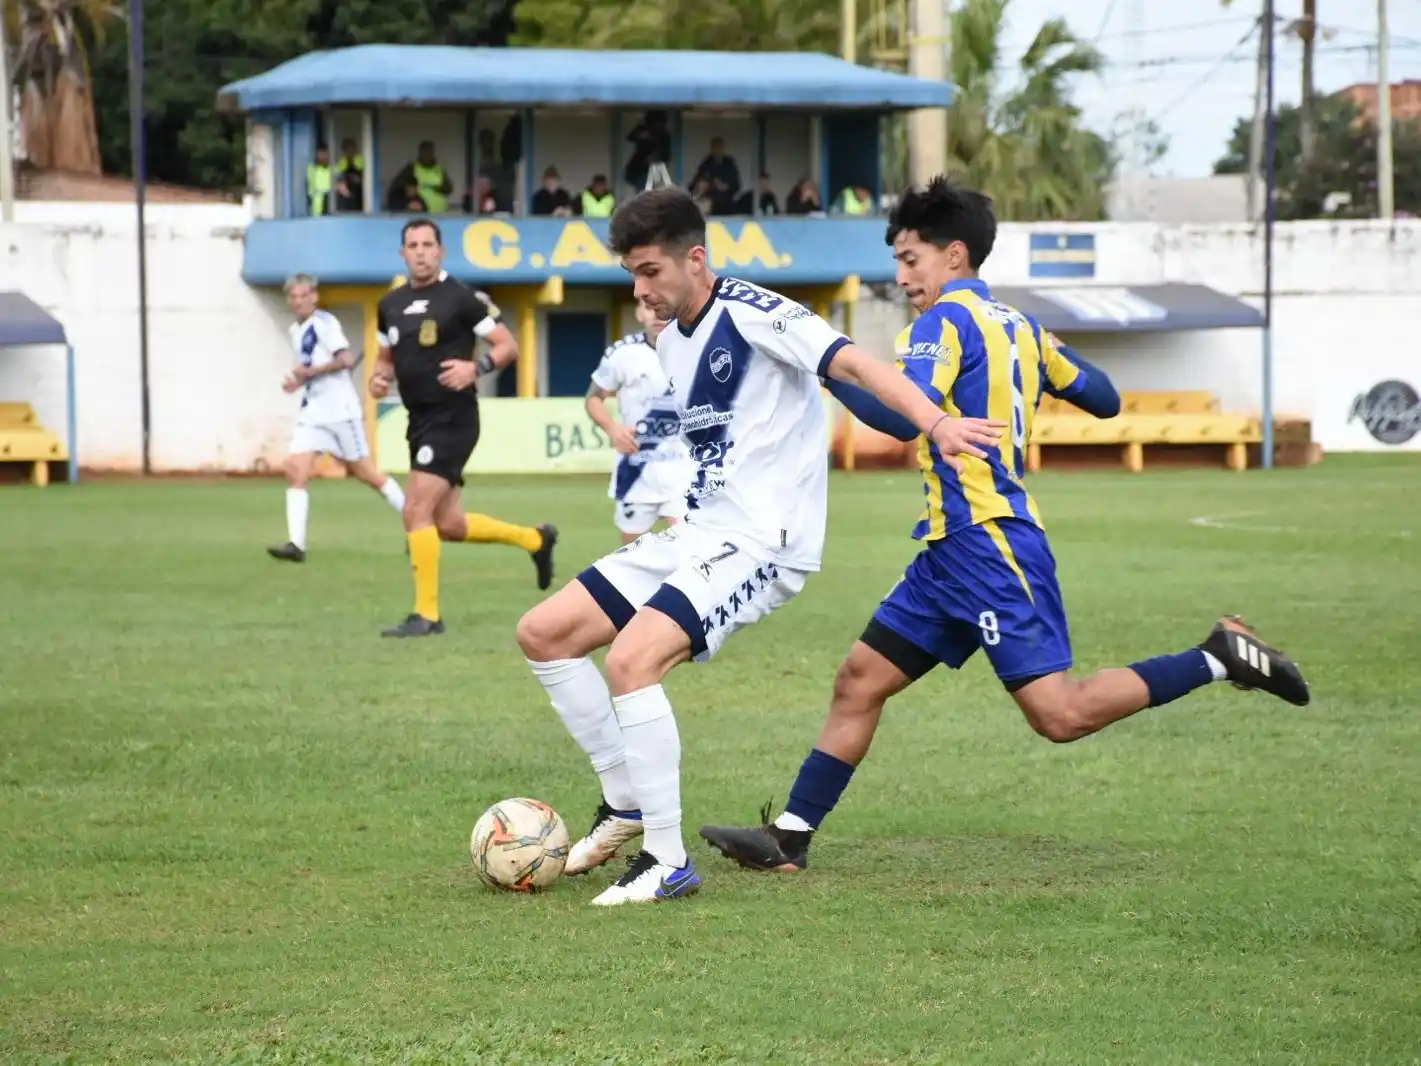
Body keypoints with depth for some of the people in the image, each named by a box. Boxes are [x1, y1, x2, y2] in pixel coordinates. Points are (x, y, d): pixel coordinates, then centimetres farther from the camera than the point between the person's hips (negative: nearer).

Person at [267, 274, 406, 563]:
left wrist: (310, 372, -21)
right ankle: (296, 544, -15)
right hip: (313, 412, 7)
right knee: (295, 471, -10)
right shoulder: (296, 330, 15)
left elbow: (347, 359, -22)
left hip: (341, 410, -7)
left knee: (364, 473, 2)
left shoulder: (324, 322, -11)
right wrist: (299, 380, 8)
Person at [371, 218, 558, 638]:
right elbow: (387, 358, 23)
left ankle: (427, 614, -6)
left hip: (452, 418, -8)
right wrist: (379, 378, 1)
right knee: (450, 524, 13)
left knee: (416, 512, -15)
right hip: (420, 420, 8)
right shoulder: (391, 304, 10)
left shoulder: (460, 298, -9)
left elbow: (508, 345, -6)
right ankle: (535, 539, 35)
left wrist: (476, 367, -24)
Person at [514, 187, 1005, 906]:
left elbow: (852, 363, -24)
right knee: (543, 633, 6)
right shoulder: (670, 341, 13)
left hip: (760, 542, -10)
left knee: (631, 658, -28)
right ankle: (626, 803, 15)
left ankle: (668, 863, -19)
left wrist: (936, 424, -37)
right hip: (696, 534, 10)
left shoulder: (751, 314, -13)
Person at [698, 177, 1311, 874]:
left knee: (1061, 715, -14)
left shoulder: (948, 318, -10)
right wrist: (1045, 360, 42)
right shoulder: (1019, 326, 15)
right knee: (860, 678, 8)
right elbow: (1099, 397, 25)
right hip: (956, 548, 10)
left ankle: (1220, 659, -7)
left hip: (987, 543, -10)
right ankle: (790, 837, 9)